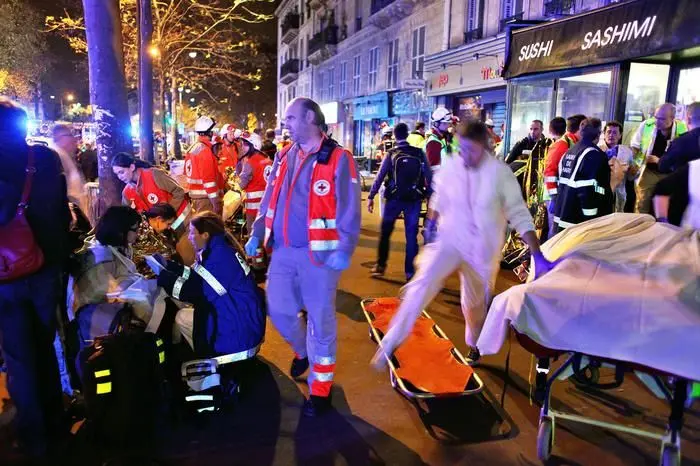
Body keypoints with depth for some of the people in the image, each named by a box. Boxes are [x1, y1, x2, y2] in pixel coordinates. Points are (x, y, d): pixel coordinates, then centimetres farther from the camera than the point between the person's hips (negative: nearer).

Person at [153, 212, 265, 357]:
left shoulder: (220, 255, -22)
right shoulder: (217, 249, 8)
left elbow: (197, 293, -21)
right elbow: (197, 277, 16)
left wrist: (162, 276, -14)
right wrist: (168, 265, 14)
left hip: (242, 328, -10)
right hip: (238, 314, 10)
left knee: (182, 317, -7)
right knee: (185, 310, 12)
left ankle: (211, 360, 10)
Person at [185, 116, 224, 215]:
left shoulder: (191, 149, 14)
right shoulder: (205, 150, -16)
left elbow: (188, 173, 19)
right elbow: (209, 178, -22)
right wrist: (216, 201, -20)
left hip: (195, 196, 10)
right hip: (206, 197, -10)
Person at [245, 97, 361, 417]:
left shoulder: (338, 158, -9)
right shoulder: (284, 157, 12)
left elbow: (349, 210, -13)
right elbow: (269, 200, 16)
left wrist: (344, 250, -22)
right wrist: (257, 234, 7)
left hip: (319, 253, -6)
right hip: (283, 250, 6)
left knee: (320, 319, 4)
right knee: (278, 310, 14)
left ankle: (320, 387, 20)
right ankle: (303, 350, 45)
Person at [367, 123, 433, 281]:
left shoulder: (391, 154, -4)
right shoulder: (419, 153, -1)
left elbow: (380, 177, -6)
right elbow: (429, 177, -1)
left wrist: (371, 197, 0)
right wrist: (430, 195, 8)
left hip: (395, 198, -1)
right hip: (414, 199, 1)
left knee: (385, 232, 14)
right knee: (412, 235, 6)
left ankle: (380, 266, 16)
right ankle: (410, 272, 7)